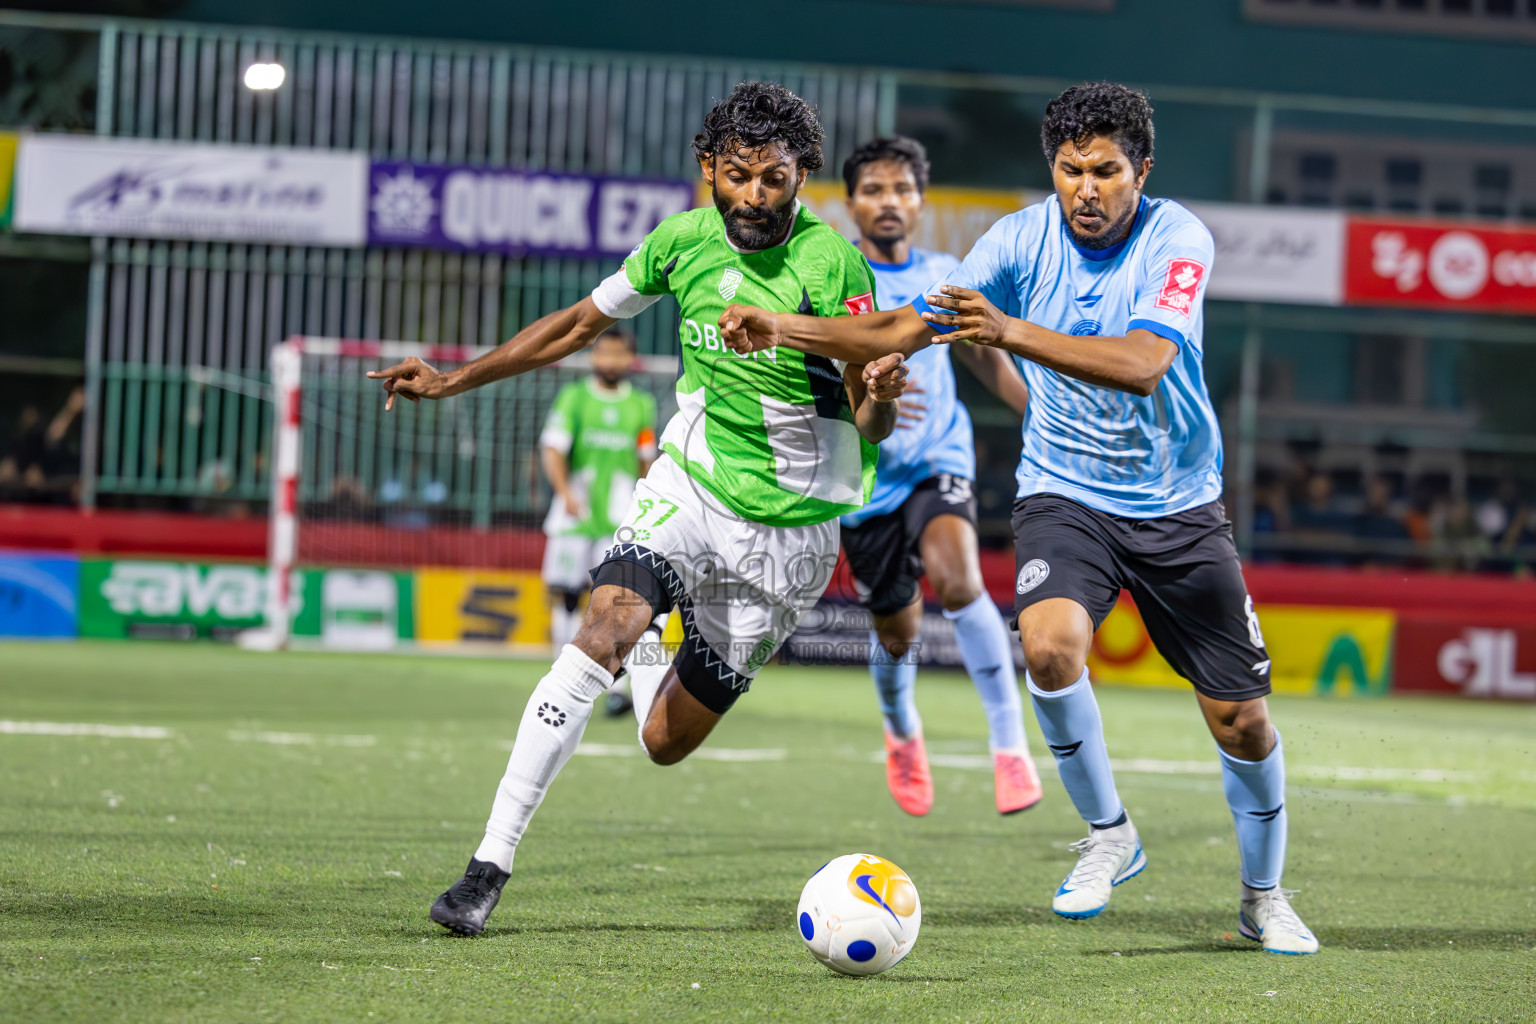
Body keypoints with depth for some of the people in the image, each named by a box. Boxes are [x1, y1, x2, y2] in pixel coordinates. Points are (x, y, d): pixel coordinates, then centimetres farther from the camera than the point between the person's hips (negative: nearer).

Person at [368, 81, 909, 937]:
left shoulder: (834, 265, -17)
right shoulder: (684, 241, -5)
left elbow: (868, 427, -15)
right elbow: (584, 322, 11)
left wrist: (879, 402, -39)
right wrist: (456, 381, 9)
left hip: (789, 531, -2)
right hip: (688, 485, 2)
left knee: (666, 740, 4)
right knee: (602, 634, -27)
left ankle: (655, 648, 43)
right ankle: (492, 864, -20)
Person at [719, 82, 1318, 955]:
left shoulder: (1178, 238, -15)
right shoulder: (1025, 238, -6)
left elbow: (1145, 362, -31)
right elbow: (907, 329, -5)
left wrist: (1012, 333, -42)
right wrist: (786, 328, -19)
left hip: (1178, 507, -1)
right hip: (1064, 494, 1)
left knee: (1242, 720, 2)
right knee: (1050, 641, -30)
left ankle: (1265, 895, 28)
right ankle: (1109, 836, -7)